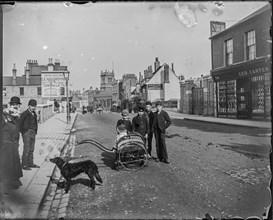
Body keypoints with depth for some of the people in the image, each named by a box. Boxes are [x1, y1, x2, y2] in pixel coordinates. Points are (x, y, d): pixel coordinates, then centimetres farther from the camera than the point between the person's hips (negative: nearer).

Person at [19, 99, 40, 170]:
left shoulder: (34, 114, 12)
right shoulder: (25, 114, -10)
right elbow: (20, 123, -10)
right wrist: (23, 132, -9)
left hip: (33, 133, 7)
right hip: (27, 132, -7)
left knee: (31, 149, 12)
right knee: (26, 149, -7)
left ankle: (30, 163, 20)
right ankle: (24, 165, 0)